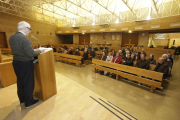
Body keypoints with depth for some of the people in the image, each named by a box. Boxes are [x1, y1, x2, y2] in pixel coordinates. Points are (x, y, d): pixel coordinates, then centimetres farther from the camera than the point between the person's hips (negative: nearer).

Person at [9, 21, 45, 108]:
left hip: (16, 62, 9)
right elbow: (31, 54, -25)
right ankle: (28, 102, 26)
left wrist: (33, 50, 11)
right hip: (25, 64, -8)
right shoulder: (24, 38, -21)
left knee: (20, 82, 21)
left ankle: (22, 100, 40)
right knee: (28, 83, 8)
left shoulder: (12, 37, 6)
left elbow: (19, 50, 12)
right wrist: (39, 51, -8)